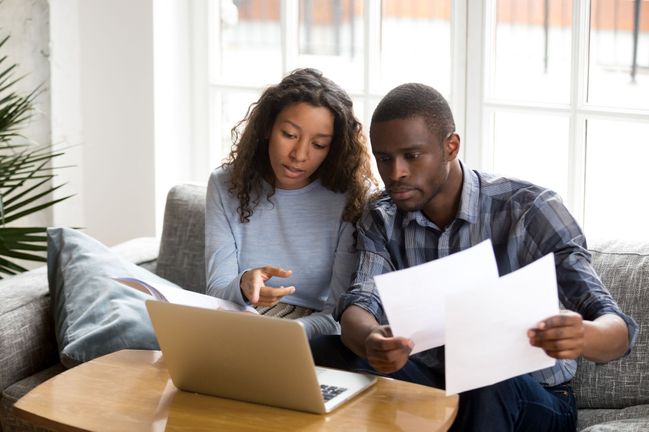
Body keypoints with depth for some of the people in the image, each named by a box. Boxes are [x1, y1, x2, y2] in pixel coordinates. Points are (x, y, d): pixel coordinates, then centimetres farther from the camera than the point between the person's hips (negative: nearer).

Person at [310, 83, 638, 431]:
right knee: (325, 354, -20)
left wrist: (581, 338, -48)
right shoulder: (382, 219, 0)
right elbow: (358, 307, -14)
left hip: (531, 402, -3)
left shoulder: (528, 208, -15)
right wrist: (373, 341, -41)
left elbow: (617, 329, -21)